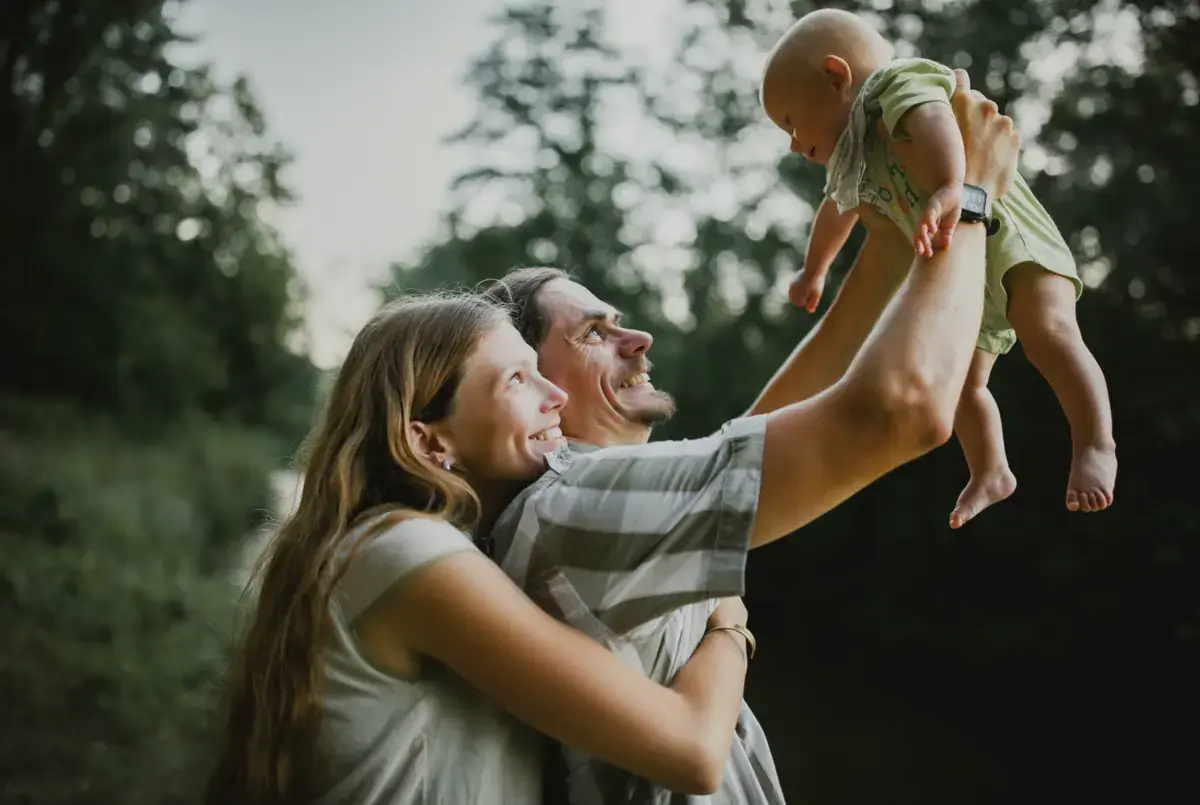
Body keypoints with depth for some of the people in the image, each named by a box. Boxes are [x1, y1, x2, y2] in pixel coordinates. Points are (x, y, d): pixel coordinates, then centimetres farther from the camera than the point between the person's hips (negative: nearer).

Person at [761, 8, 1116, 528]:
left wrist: (950, 188, -57)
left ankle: (1095, 446, -32)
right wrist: (813, 272, 48)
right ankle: (990, 475, 28)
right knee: (963, 385, 14)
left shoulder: (897, 84, -17)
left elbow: (932, 118, -40)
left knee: (1049, 332, -31)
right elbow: (836, 212, 35)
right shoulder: (848, 169, 14)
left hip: (1008, 241, -10)